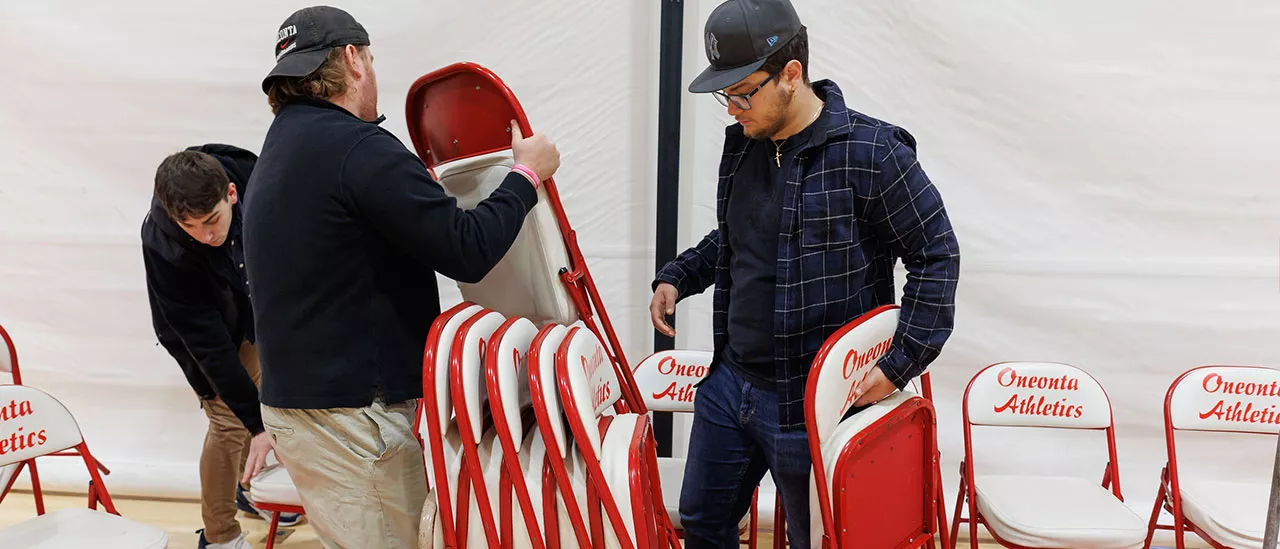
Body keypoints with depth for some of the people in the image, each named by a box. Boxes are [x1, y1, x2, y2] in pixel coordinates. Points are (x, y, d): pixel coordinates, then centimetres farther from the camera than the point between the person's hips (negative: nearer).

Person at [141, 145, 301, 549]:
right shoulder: (162, 246, -38)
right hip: (199, 330, -4)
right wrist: (257, 422, -32)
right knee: (230, 420, -7)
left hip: (255, 308, 4)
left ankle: (246, 486, 37)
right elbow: (207, 342, -33)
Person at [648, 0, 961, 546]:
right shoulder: (742, 143, 5)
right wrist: (677, 277, 9)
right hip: (728, 382, 7)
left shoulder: (870, 153, -17)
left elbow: (936, 255, -12)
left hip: (812, 402, -7)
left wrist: (900, 363, -16)